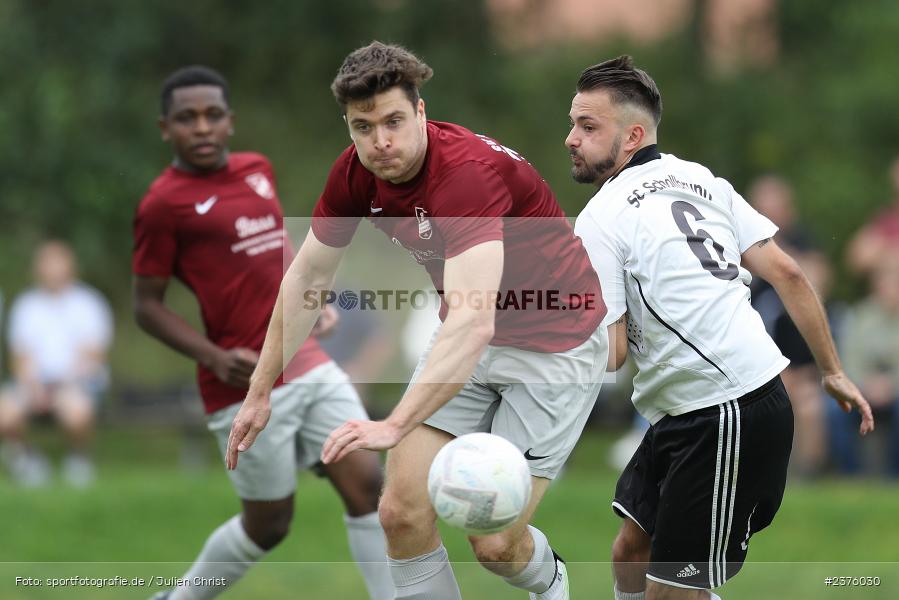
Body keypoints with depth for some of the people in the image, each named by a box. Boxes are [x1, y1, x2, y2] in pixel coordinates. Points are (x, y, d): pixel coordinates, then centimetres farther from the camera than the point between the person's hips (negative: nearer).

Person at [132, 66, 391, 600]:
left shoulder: (257, 169, 10)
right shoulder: (165, 204, -10)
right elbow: (147, 306, -7)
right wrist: (215, 358, -19)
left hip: (310, 364, 6)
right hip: (248, 384, -6)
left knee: (367, 482, -4)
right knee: (268, 525, 3)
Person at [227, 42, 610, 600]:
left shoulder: (469, 172, -33)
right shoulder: (356, 174, -10)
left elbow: (473, 321, -45)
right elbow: (307, 279, 6)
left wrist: (395, 425, -55)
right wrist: (260, 393, 5)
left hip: (556, 342, -7)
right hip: (467, 343, 7)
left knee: (495, 544, -8)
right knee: (403, 514, -7)